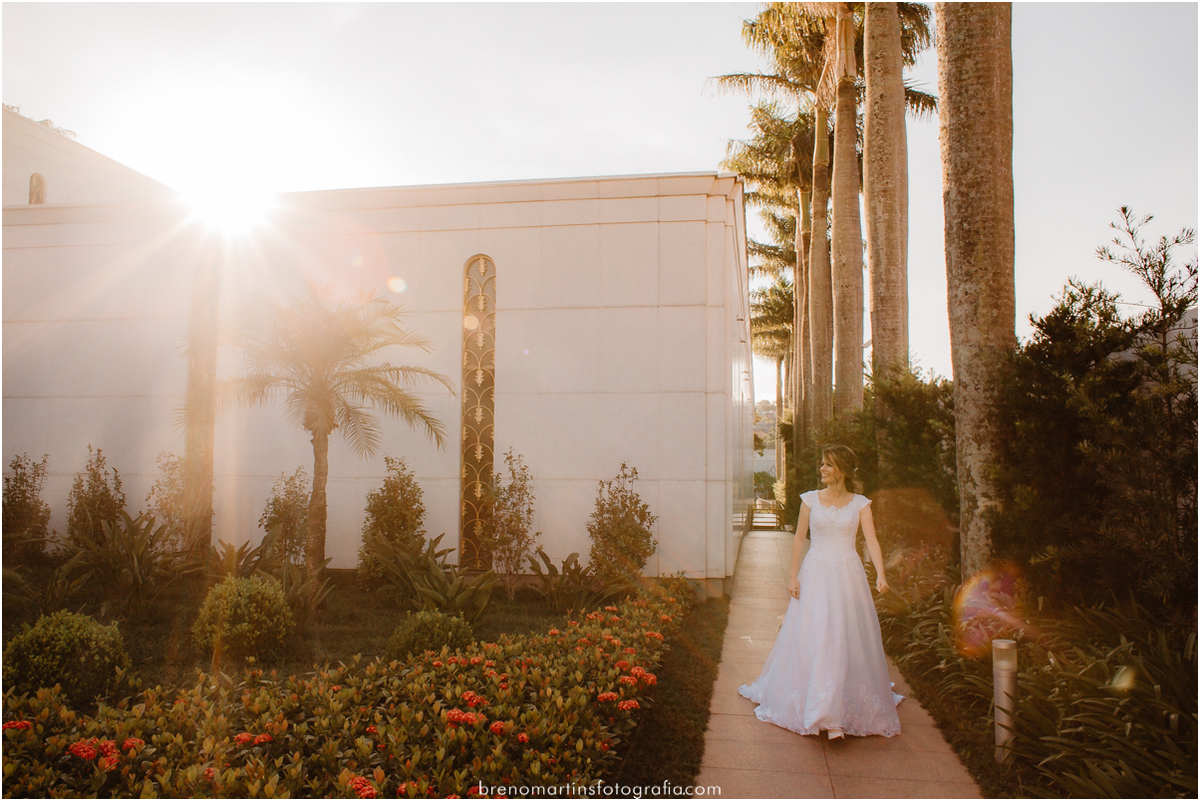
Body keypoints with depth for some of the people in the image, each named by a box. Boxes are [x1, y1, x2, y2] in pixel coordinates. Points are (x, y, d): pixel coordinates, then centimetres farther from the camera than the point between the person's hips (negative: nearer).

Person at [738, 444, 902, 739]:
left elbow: (872, 541, -9)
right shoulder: (810, 499, 3)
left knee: (847, 640, 3)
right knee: (810, 639, -1)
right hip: (815, 574, 0)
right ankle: (812, 704, 11)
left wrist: (880, 574, -24)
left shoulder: (860, 504, 1)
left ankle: (844, 705, 21)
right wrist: (793, 576, -1)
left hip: (848, 575, 0)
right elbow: (799, 540, 5)